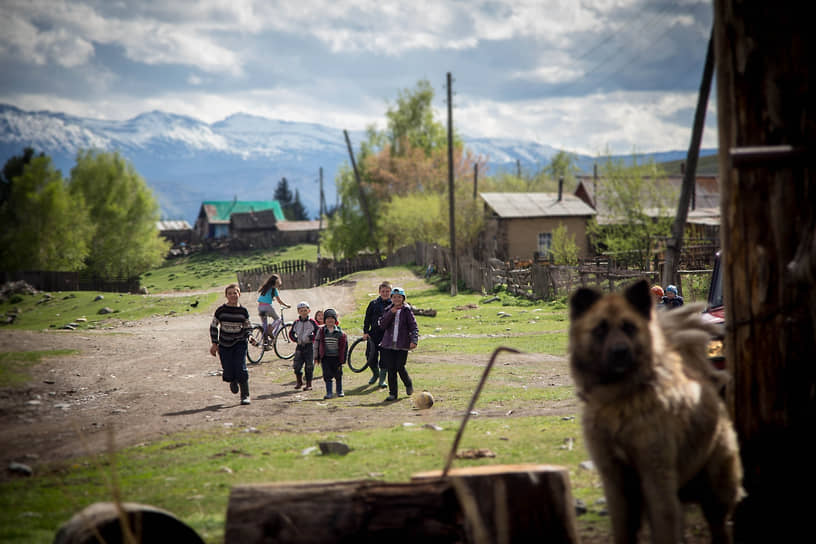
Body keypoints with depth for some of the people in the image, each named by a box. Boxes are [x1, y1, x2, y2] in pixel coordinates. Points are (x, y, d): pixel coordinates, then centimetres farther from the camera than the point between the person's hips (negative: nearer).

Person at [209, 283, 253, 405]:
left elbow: (248, 327, 12)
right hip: (224, 345, 0)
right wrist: (214, 343, 0)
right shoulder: (221, 310, -5)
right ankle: (233, 381, 36)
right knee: (228, 371, -2)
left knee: (241, 369, -12)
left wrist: (248, 335, -9)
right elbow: (213, 327, 4)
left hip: (239, 343, 0)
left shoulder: (243, 311, -2)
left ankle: (245, 395, -1)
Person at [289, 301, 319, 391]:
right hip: (300, 346, 3)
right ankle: (299, 382, 21)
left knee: (309, 366, -2)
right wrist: (295, 340, 0)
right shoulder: (296, 323, 6)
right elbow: (291, 333, 15)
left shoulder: (312, 322, -4)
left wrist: (311, 338, -12)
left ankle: (309, 384, 5)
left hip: (309, 346, -3)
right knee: (297, 365, 2)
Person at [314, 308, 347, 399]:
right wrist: (316, 356, 4)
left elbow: (344, 345, 4)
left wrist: (342, 359, 2)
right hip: (325, 357, 0)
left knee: (338, 375, 10)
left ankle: (340, 391, 28)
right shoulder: (321, 331, 1)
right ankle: (329, 393, 3)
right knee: (327, 375, -4)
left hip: (336, 357, 0)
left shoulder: (340, 332, -1)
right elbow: (316, 343, 6)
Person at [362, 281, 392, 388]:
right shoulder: (373, 304, 4)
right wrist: (365, 332, 2)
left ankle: (382, 379, 10)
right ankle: (375, 374, 28)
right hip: (374, 334, 1)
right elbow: (367, 318, 9)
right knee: (371, 356, 1)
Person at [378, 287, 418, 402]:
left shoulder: (407, 311, 1)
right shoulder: (388, 310, 10)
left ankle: (408, 385, 23)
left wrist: (414, 340, -18)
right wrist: (391, 313, -12)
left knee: (400, 367, -7)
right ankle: (392, 393, 10)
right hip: (389, 345, 3)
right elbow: (382, 325, -3)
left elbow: (414, 327, -4)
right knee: (391, 369, 1)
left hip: (402, 345, -3)